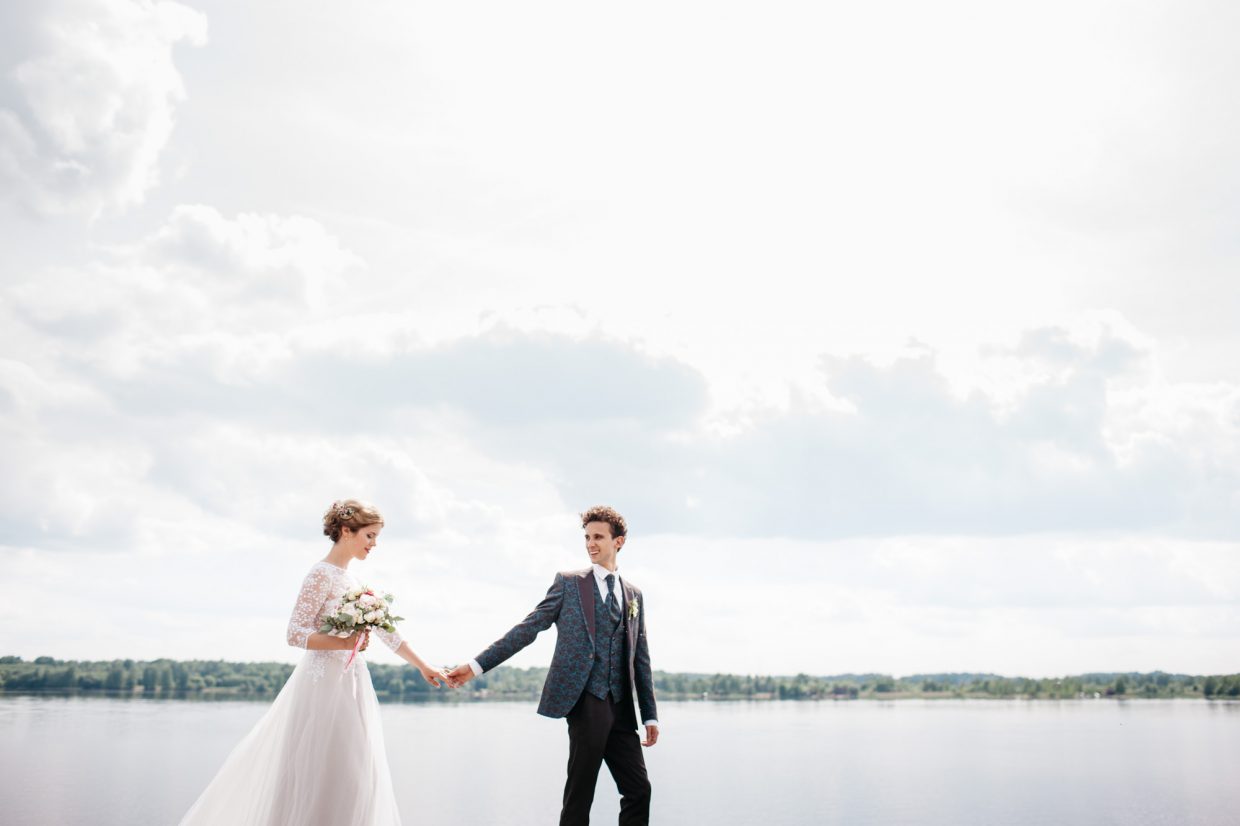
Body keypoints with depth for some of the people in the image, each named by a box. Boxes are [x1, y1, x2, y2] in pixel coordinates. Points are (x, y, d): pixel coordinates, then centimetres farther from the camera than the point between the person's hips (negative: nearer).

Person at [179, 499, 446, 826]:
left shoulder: (349, 578, 14)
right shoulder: (322, 574, -11)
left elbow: (384, 629, 17)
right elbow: (295, 633, -16)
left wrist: (422, 666, 18)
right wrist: (344, 642, -26)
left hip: (348, 685, 9)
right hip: (326, 684, -9)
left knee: (350, 776, 10)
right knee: (319, 775, -3)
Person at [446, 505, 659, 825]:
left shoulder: (634, 594, 15)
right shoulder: (568, 582, 3)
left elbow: (640, 658, 16)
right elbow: (527, 629, -1)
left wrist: (650, 715, 12)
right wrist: (478, 665, -9)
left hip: (621, 707, 4)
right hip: (586, 701, -4)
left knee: (639, 790, 4)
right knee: (580, 794, -1)